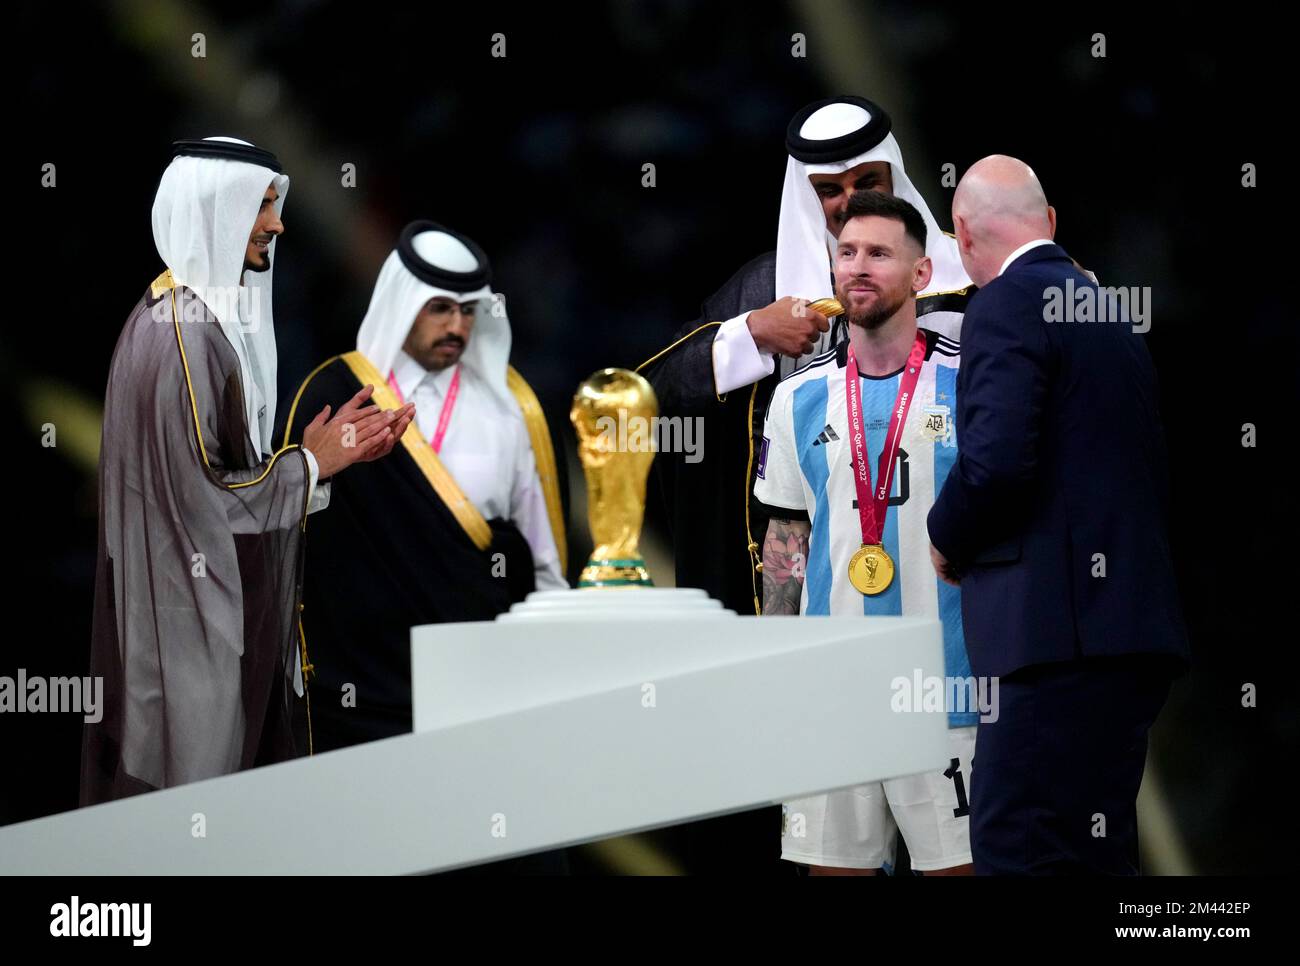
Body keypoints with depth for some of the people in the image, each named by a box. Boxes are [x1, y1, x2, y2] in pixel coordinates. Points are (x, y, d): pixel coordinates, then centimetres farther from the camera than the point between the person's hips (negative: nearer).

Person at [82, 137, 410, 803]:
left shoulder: (208, 316, 11)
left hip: (226, 609, 10)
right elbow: (196, 494, -22)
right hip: (190, 621, -10)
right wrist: (312, 465, -11)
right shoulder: (181, 336, -20)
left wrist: (326, 451, 3)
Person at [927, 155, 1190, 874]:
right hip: (1131, 627, 10)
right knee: (1097, 854, 13)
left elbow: (996, 460, -19)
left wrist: (948, 539, 0)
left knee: (1018, 853, -12)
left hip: (1063, 631, -10)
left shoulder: (1006, 304, -7)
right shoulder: (1107, 309, 20)